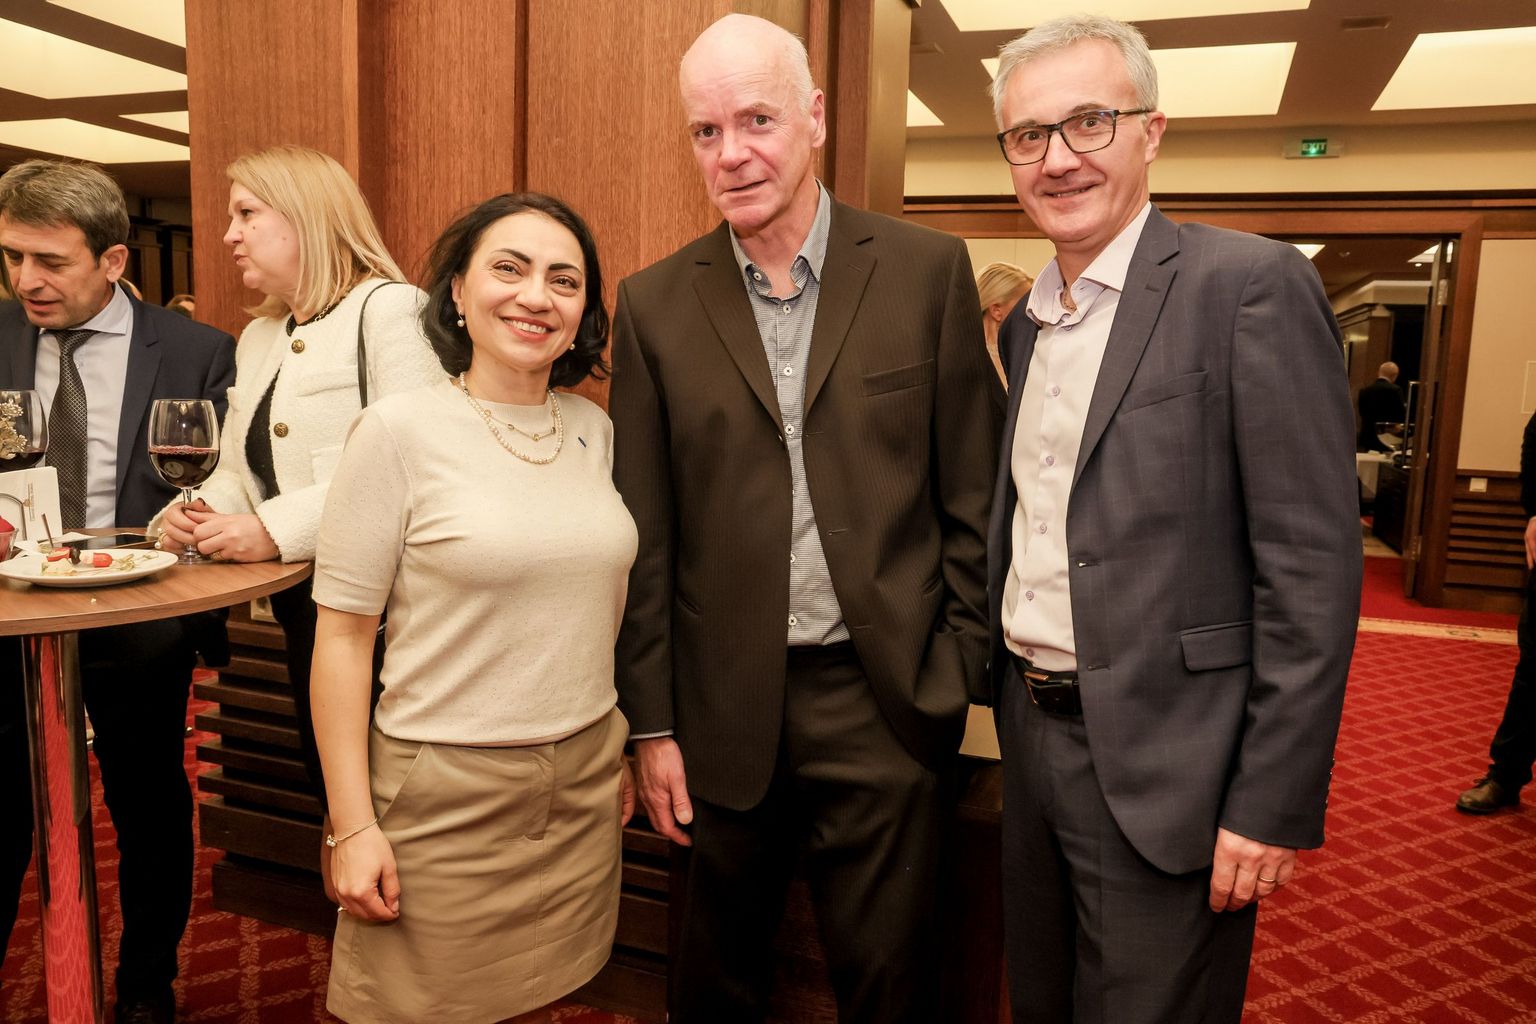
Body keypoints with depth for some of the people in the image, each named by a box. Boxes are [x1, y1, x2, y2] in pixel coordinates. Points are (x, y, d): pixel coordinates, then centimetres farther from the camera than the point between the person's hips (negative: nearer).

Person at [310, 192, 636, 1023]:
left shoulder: (594, 430, 2)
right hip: (445, 794, -4)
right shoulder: (400, 431, -12)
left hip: (584, 787, 5)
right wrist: (352, 826, -10)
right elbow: (342, 634, -10)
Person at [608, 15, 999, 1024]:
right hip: (726, 708, 2)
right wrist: (652, 723, 1)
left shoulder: (929, 270, -3)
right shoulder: (655, 304, 0)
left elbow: (972, 495, -1)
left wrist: (963, 673, -3)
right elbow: (647, 535, 1)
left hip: (887, 703, -1)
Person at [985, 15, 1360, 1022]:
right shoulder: (1027, 321, 10)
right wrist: (1011, 697, 10)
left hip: (1163, 767, -7)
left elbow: (1313, 568, -16)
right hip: (1032, 734, 7)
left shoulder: (1252, 285, -13)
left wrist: (1275, 806, -17)